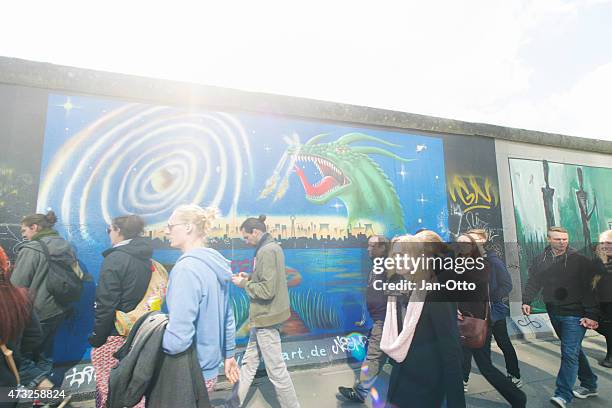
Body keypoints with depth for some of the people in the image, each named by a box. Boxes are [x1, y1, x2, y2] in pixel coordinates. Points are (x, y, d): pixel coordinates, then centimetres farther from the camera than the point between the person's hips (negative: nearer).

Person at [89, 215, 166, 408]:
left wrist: (96, 338, -9)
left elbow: (106, 305, -17)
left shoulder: (115, 259, -15)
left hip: (115, 334, -7)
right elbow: (152, 297, 11)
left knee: (109, 388, 9)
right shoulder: (147, 259, 6)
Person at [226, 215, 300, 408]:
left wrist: (243, 284, -13)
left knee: (276, 370, 4)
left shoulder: (267, 251, -21)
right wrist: (250, 277, 6)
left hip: (266, 317, -10)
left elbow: (267, 290, -26)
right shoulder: (272, 247, 9)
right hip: (263, 316, 10)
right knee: (249, 362, 21)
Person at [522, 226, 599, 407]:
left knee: (569, 353, -8)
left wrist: (592, 315, -14)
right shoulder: (540, 260, 3)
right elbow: (533, 282, 9)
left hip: (574, 314, -5)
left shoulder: (580, 261, -8)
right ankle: (589, 385, 37)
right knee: (574, 350, 19)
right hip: (554, 313, 5)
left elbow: (590, 289, -10)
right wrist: (526, 300, -3)